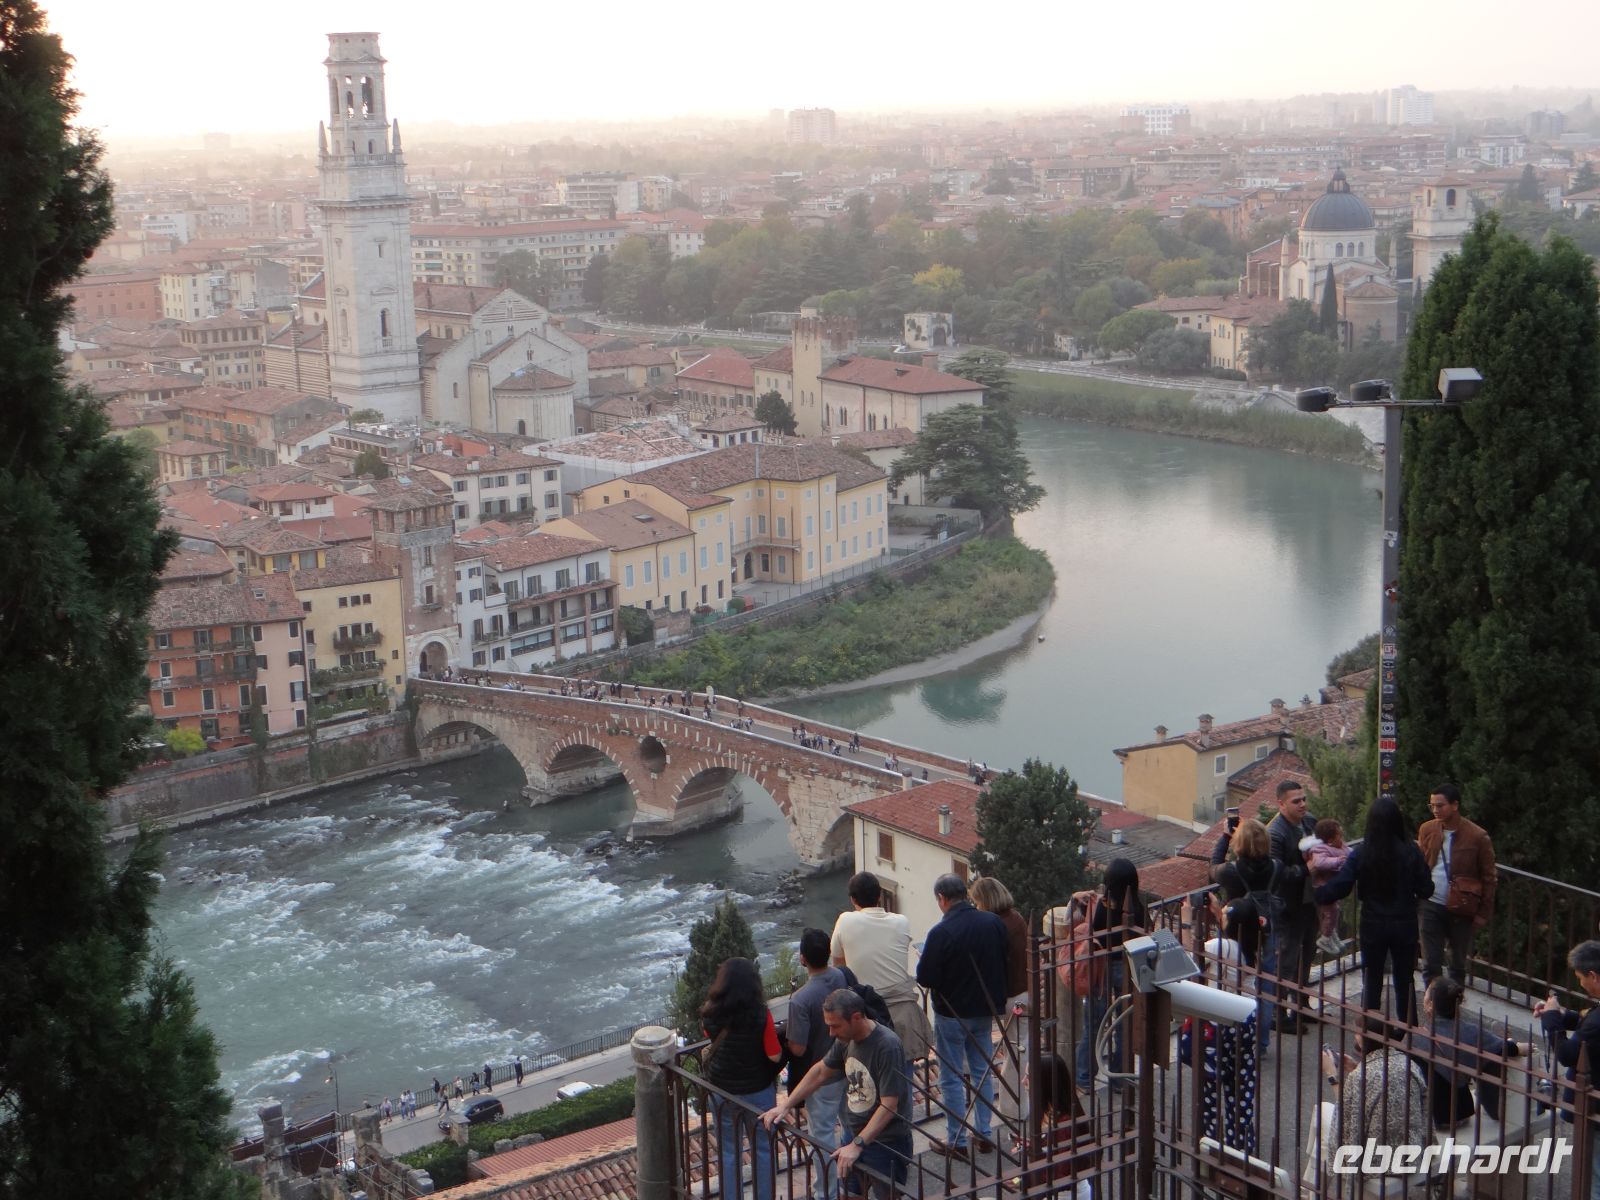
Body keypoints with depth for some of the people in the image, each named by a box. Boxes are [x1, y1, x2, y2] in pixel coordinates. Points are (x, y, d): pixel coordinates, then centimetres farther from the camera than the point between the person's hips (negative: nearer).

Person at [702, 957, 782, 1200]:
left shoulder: (711, 1013, -14)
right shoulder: (761, 1014, -23)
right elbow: (774, 1056, -15)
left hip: (721, 1090, 2)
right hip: (757, 1090, -2)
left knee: (728, 1151, 16)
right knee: (762, 1149, 15)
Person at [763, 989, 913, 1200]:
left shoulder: (888, 1046, -25)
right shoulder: (846, 1039, -2)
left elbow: (889, 1106, -27)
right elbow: (821, 1071, 14)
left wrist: (857, 1145, -31)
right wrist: (786, 1105, 9)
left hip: (886, 1143, -7)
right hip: (854, 1136, 7)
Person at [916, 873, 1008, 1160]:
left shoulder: (941, 933, -24)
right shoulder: (994, 923, -5)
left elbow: (925, 978, -19)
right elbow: (1003, 964, 5)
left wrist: (923, 959, 0)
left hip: (951, 1014, -5)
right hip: (985, 1011, 5)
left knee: (952, 1078, 6)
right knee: (983, 1071, 18)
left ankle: (957, 1141, 12)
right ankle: (984, 1134, 23)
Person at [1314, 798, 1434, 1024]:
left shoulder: (1360, 854, -12)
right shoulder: (1411, 853, -11)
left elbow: (1338, 888, -13)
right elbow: (1425, 889, -6)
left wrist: (1316, 894, 3)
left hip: (1373, 926, 0)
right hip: (1404, 926, 0)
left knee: (1371, 984, 12)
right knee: (1404, 982, 14)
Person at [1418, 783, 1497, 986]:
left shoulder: (1477, 837, -7)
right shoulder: (1426, 830, 3)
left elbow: (1488, 878, -2)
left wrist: (1483, 913, -4)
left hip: (1460, 909, -2)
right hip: (1430, 906, 2)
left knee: (1458, 965, 10)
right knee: (1430, 964, 2)